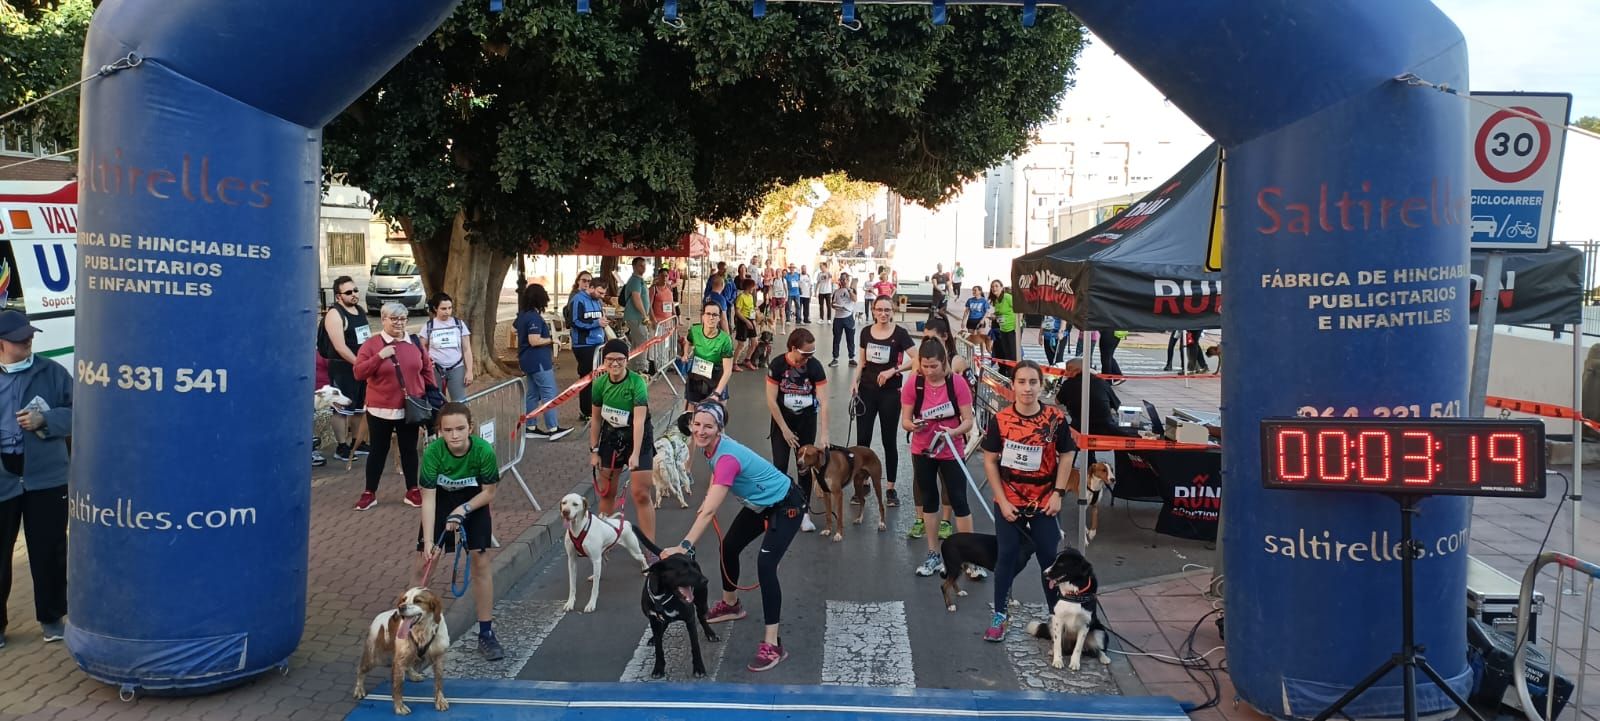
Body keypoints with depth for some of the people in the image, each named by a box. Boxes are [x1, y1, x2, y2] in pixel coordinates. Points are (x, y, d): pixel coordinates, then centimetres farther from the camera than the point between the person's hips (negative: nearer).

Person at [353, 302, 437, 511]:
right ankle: (369, 493, 18)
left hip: (410, 409, 3)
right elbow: (359, 373, -13)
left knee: (409, 449, 11)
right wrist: (379, 356, -24)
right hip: (380, 409, -3)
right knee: (379, 450, 7)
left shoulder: (415, 343, 4)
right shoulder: (372, 344, -7)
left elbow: (427, 370, 13)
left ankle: (412, 491, 22)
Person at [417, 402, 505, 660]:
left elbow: (488, 493, -17)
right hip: (441, 499, 1)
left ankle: (486, 633, 3)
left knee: (480, 561, -7)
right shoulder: (433, 452, -30)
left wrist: (463, 510, -30)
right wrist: (428, 541, -33)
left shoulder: (484, 451, -31)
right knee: (425, 562, -3)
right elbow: (428, 497, -27)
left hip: (473, 501, 0)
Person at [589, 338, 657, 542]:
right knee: (606, 492, 13)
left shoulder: (637, 383, -22)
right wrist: (594, 450, 4)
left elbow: (639, 421, -29)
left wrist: (635, 454, -35)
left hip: (637, 437, -4)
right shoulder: (600, 384, -7)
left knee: (640, 494, -8)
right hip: (611, 437, 4)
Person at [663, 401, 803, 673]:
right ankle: (730, 605, 46)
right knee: (729, 547, 20)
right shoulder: (710, 447, -10)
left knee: (765, 566, -21)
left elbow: (709, 513, -43)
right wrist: (708, 497, 4)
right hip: (760, 505, 10)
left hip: (786, 507, -10)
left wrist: (684, 546, -48)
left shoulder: (727, 457, -35)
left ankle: (772, 645, -18)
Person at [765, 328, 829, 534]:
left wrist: (824, 434, -25)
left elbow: (823, 402, -20)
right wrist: (785, 430, -12)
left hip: (807, 420, 1)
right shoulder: (777, 365, -20)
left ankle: (804, 513, 10)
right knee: (780, 466, -3)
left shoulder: (814, 366, -18)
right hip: (782, 419, -1)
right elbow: (771, 400, -14)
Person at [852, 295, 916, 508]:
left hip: (890, 392, -3)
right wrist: (855, 380, -3)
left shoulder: (899, 333, -7)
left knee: (889, 441, 6)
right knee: (862, 439, 3)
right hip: (867, 391, 3)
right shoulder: (866, 332, 4)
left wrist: (893, 370, -20)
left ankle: (890, 489, 16)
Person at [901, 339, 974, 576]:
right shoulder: (913, 385, -10)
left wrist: (955, 431, -33)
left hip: (951, 452, -2)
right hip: (922, 452, 3)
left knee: (959, 501, 0)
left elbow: (968, 420, -13)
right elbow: (905, 420, -7)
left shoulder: (957, 383, -15)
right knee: (929, 500, 13)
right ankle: (933, 554, 25)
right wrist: (913, 426, -30)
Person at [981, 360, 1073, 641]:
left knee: (1049, 558, 6)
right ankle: (999, 616, 18)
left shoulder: (1056, 419, -9)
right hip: (1008, 503, 0)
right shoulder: (1000, 420, -10)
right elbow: (990, 461, -4)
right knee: (1007, 556, 7)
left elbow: (1066, 456, 1)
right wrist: (1002, 501, -8)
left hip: (1043, 503, 0)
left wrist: (1058, 493, -6)